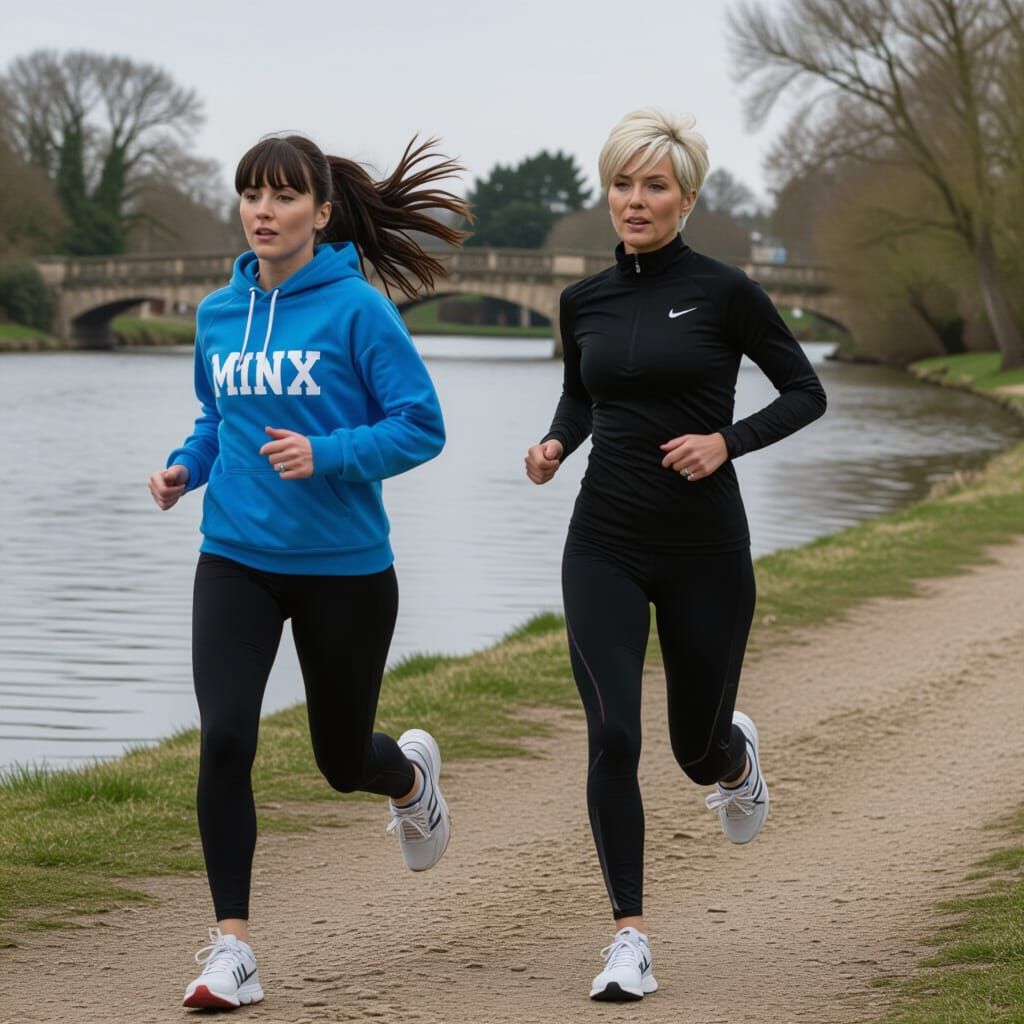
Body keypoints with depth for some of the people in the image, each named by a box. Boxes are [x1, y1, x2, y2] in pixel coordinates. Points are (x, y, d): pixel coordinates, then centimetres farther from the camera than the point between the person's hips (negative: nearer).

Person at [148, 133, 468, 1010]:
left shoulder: (357, 310, -11)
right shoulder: (218, 314, 5)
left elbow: (420, 427, -11)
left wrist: (324, 454, -25)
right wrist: (185, 467, 0)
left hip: (344, 567, -3)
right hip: (236, 561, 3)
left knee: (344, 761, 14)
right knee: (224, 740, -17)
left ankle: (410, 772, 52)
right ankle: (232, 947, -9)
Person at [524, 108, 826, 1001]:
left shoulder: (723, 292, -7)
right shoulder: (585, 301, 5)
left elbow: (806, 393, 0)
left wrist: (728, 439, -16)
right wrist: (555, 443, 2)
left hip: (705, 550, -2)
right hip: (606, 548, 2)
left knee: (698, 752, 12)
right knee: (612, 737, -14)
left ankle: (738, 753, 51)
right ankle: (630, 938, -6)